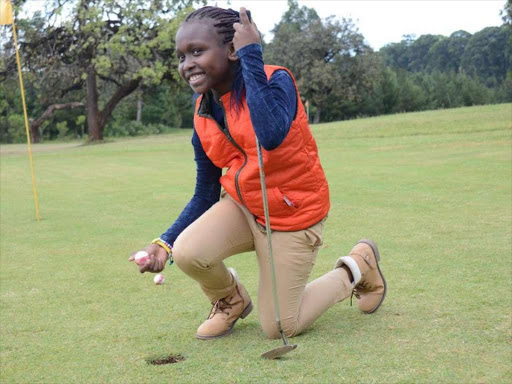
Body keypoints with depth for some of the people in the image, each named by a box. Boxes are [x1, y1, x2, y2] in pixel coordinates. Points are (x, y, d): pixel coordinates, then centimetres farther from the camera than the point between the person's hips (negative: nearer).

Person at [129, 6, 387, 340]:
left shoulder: (275, 80, -21)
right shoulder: (204, 115, -5)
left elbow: (272, 136, -45)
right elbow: (205, 194, 3)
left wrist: (251, 54, -37)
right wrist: (165, 242, -11)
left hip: (292, 213, -5)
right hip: (242, 204, 5)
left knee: (280, 329, 0)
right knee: (188, 253, -25)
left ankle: (357, 268, 24)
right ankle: (231, 301, 11)